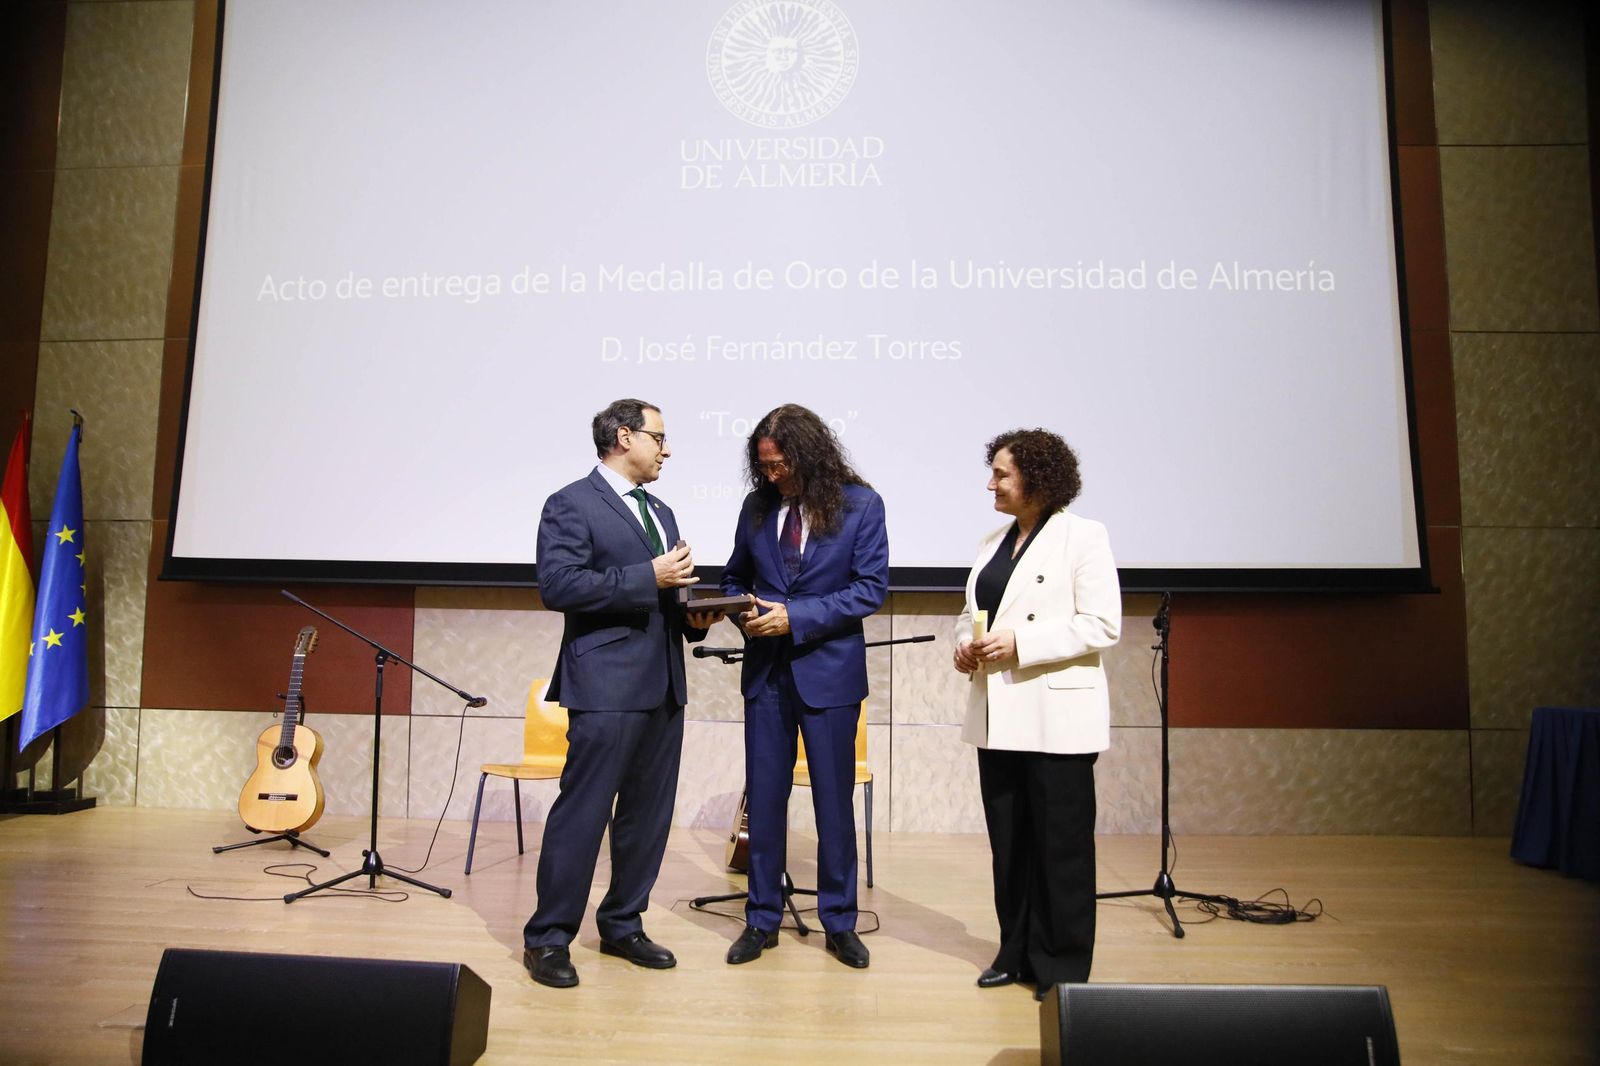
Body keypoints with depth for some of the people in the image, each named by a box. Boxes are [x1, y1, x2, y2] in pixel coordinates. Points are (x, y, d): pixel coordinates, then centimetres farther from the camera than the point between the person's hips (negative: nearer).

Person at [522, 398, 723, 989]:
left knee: (648, 814, 11)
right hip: (608, 685, -8)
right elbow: (558, 585, -16)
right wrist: (648, 577, -17)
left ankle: (622, 925, 26)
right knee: (582, 812, -3)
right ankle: (548, 938, 11)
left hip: (664, 686, 8)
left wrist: (692, 614, 4)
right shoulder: (571, 505, -4)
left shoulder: (660, 513, 20)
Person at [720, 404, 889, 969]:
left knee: (834, 800, 7)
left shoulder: (861, 504, -5)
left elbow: (871, 587, -9)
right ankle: (762, 919, 24)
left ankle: (839, 923, 23)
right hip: (766, 670, 3)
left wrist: (797, 616, -17)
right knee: (764, 797, 8)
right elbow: (734, 578, 15)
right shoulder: (757, 506, 5)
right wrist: (743, 614, -7)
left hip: (828, 669, -3)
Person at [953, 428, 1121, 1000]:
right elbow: (972, 612, 21)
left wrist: (1019, 643, -19)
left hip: (1056, 716, -6)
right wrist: (965, 644, -1)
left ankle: (1062, 966, 19)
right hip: (998, 714, 7)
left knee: (1061, 844, 4)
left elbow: (1102, 625, -13)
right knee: (1008, 840, 13)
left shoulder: (1083, 536, -7)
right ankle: (1017, 953, 28)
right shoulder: (993, 541, 14)